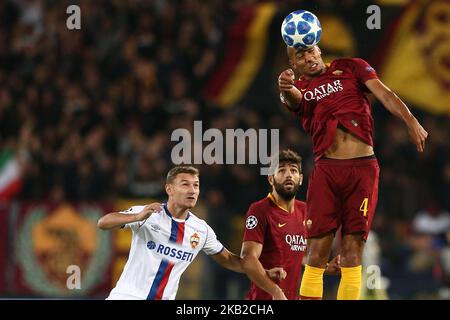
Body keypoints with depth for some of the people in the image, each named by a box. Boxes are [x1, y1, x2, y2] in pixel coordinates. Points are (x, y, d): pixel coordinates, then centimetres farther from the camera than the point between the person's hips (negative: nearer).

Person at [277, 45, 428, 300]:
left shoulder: (351, 68, 12)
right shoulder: (300, 88, 12)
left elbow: (384, 94, 1)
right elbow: (293, 99, -12)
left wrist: (411, 121, -17)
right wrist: (286, 89, -38)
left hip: (363, 168, 0)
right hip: (326, 171, 0)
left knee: (352, 252, -2)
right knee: (317, 253, -7)